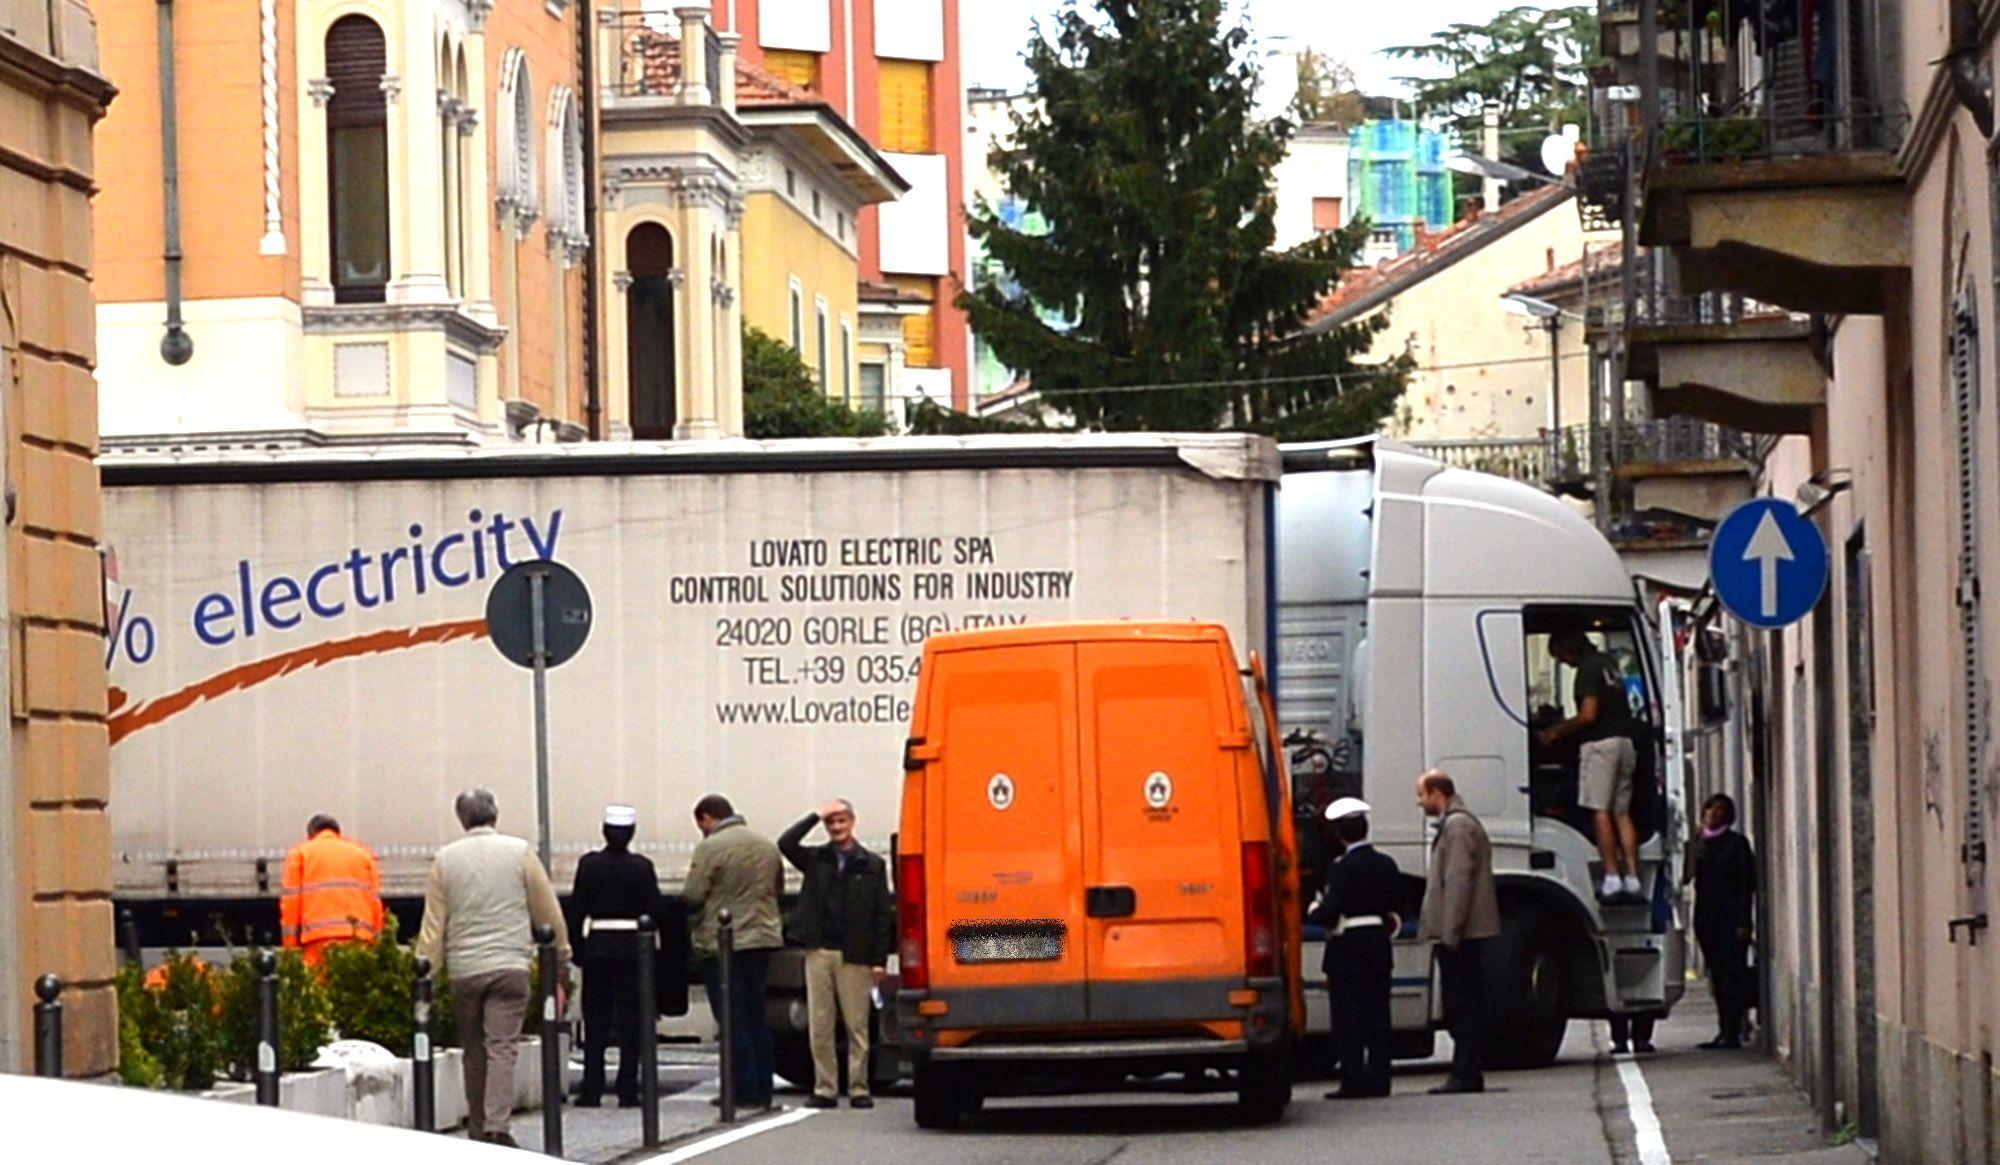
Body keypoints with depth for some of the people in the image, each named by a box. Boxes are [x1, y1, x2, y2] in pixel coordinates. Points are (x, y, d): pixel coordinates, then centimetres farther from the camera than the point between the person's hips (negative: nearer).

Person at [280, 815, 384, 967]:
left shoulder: (300, 853, 15)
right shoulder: (362, 853, 21)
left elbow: (291, 901, 6)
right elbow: (376, 902, 13)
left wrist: (291, 946, 6)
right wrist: (376, 943, 13)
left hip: (319, 938, -2)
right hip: (360, 937, 2)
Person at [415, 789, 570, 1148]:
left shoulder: (445, 860, 4)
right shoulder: (519, 853, 1)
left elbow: (433, 925, 4)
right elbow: (549, 914, 5)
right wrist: (559, 961, 17)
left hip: (463, 970, 2)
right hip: (510, 965, -2)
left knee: (474, 1052, 12)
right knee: (502, 1048, -5)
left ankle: (477, 1129, 16)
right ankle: (496, 1126, -18)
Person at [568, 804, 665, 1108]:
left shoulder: (588, 865, -4)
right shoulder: (641, 867, -5)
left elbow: (576, 909, -2)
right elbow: (655, 911, -2)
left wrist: (575, 947, 5)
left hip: (596, 946, 1)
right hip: (632, 946, -1)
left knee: (595, 1020, 7)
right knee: (631, 1021, 4)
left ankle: (591, 1091, 4)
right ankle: (627, 1091, 1)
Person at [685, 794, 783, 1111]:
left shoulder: (710, 848, -13)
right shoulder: (767, 846, 9)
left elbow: (692, 896, -14)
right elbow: (778, 887, 19)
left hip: (723, 944, -7)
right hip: (762, 937, 7)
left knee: (733, 1019, -1)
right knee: (757, 1017, 13)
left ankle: (744, 1090, -2)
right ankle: (763, 1090, 14)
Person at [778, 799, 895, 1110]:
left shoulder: (871, 865, 5)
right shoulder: (815, 859, 12)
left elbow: (883, 915, 2)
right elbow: (786, 844, -6)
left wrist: (879, 960, -4)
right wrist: (816, 816, -7)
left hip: (854, 956, -2)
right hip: (819, 953, 2)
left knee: (857, 1026, -1)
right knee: (820, 1026, 2)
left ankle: (858, 1089, 4)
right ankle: (824, 1089, 7)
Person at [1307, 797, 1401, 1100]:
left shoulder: (1341, 868, -15)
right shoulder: (1387, 865, 5)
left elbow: (1330, 913, -19)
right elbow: (1394, 908, 10)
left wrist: (1314, 911, 1)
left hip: (1347, 950, -6)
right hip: (1379, 947, 6)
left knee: (1347, 1019, -2)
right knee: (1377, 1015, 10)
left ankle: (1353, 1081, -3)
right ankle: (1378, 1079, 9)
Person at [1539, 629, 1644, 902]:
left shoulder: (1588, 669, -11)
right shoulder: (1610, 664, 17)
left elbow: (1588, 715, -18)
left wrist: (1556, 732, -6)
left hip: (1600, 743, -9)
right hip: (1624, 741, 9)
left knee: (1601, 811, -6)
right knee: (1622, 812, 8)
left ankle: (1612, 879, -10)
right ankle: (1632, 879, 4)